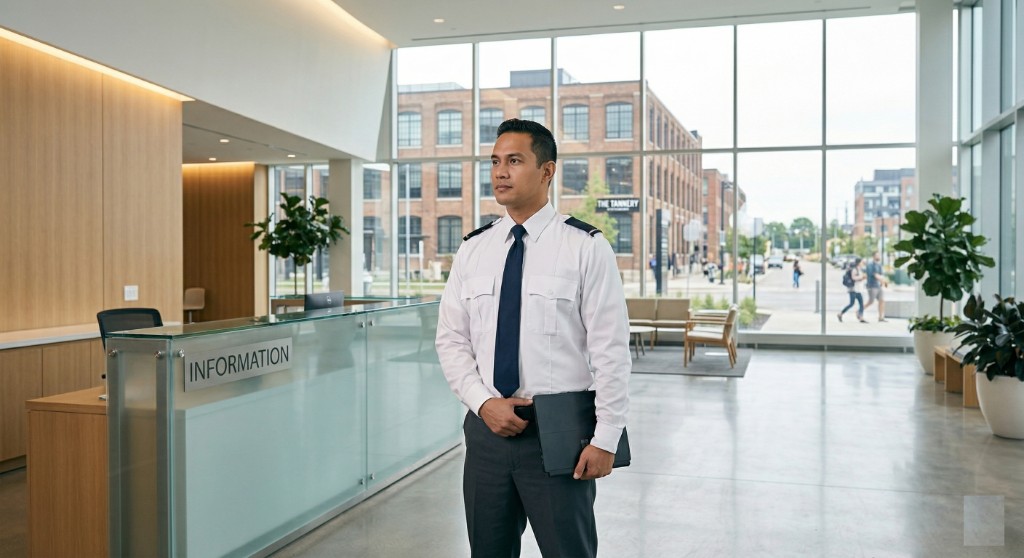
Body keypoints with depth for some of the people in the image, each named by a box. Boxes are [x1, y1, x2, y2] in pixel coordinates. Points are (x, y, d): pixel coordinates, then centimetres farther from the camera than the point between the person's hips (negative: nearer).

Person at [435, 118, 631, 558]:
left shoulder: (585, 247, -7)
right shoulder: (472, 250, 6)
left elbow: (610, 350, -9)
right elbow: (451, 340, 6)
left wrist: (606, 439, -11)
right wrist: (484, 403, -8)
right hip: (486, 426, 4)